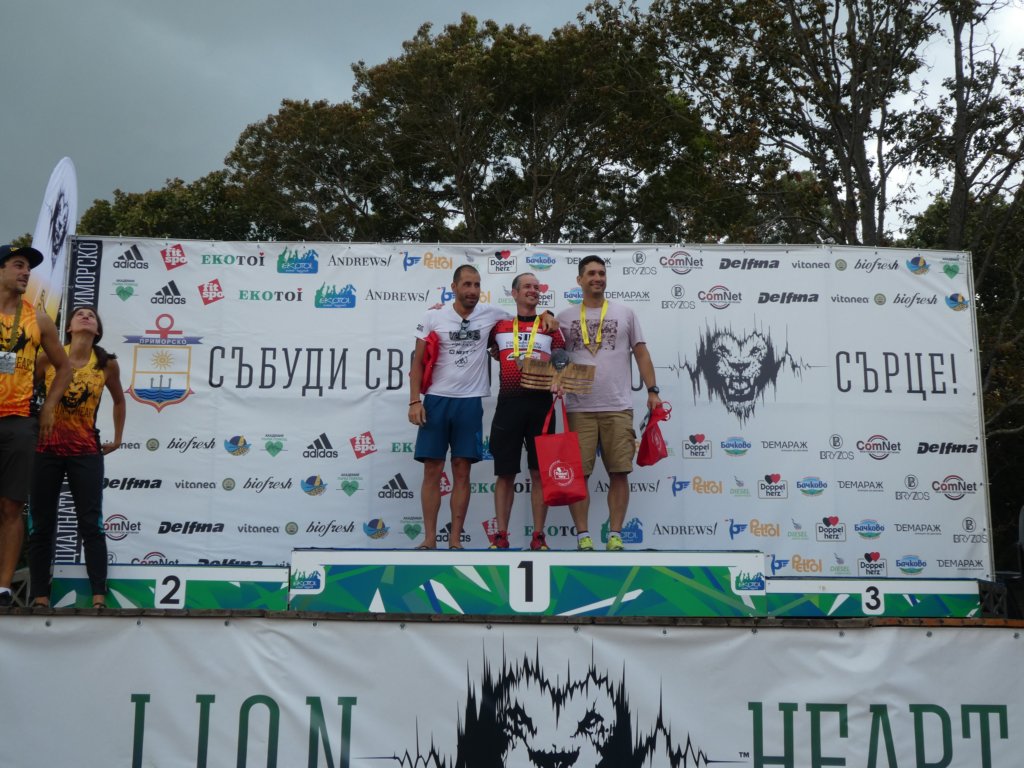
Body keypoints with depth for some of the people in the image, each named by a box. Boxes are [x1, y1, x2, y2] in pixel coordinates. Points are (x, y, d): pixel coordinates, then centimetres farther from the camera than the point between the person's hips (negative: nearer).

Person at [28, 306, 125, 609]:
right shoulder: (48, 358, -4)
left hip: (86, 452, 0)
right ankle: (40, 596, 13)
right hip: (46, 449, 0)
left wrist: (117, 438, 17)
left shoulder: (107, 364, -1)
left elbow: (118, 400, 16)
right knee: (42, 525, 5)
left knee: (91, 525, -3)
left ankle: (99, 597, -3)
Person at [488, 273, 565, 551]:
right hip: (509, 402, 1)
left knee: (540, 472, 1)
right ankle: (501, 536, 11)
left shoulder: (550, 326, 10)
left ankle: (538, 536, 8)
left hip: (539, 402, 0)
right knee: (505, 473, 3)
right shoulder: (500, 326, 12)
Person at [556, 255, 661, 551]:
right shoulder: (565, 317, 10)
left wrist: (653, 390, 4)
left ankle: (615, 535, 8)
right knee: (577, 473, -1)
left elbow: (641, 353, 11)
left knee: (619, 473, 0)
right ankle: (583, 535, 7)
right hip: (579, 408, 0)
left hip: (618, 408, 0)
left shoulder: (624, 313, 10)